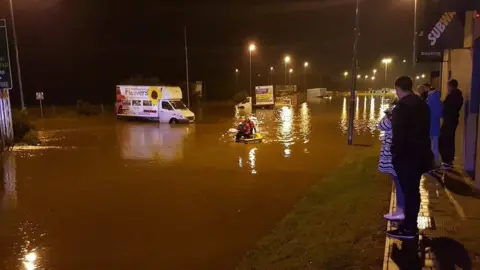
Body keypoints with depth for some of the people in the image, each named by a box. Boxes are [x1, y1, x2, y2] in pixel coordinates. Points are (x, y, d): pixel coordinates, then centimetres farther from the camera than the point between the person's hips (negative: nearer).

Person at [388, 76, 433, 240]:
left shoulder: (402, 107, -18)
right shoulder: (422, 104, 11)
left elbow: (398, 134, -19)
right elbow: (423, 129, 16)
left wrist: (395, 152, -9)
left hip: (406, 156, -9)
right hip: (420, 154, 9)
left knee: (408, 191, -2)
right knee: (413, 190, 16)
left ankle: (408, 228, 6)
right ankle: (411, 224, 27)